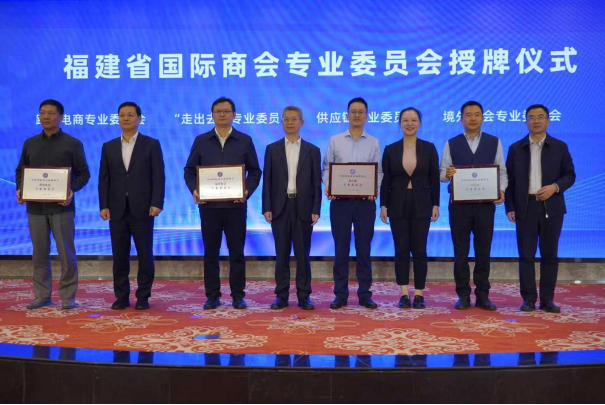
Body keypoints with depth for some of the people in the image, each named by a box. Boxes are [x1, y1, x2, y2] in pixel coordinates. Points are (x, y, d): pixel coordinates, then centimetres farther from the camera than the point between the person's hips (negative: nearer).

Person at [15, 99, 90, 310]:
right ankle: (42, 295, 18)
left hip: (61, 207, -3)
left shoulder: (73, 144, 0)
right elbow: (20, 171, 15)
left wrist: (72, 190, -18)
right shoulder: (30, 143, 11)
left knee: (66, 253, 0)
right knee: (40, 253, 8)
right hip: (35, 207, 3)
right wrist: (20, 189, -4)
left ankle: (68, 296, 10)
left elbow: (83, 173, 0)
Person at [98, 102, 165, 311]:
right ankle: (121, 296, 15)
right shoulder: (109, 147, 12)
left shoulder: (151, 144, 3)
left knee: (145, 254, 2)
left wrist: (157, 203, -12)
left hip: (142, 209, -3)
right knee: (119, 255, 5)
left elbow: (158, 176, -3)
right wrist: (104, 205, -1)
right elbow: (104, 179, 8)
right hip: (117, 210, 3)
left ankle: (143, 297, 11)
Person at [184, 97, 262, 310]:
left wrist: (247, 191, -12)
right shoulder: (201, 141, 7)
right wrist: (194, 190, -10)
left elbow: (255, 171, 5)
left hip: (236, 205, -1)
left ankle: (238, 295, 12)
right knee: (210, 252, 6)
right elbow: (189, 170, 8)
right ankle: (212, 296, 14)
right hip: (209, 205, 1)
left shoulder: (245, 141, 5)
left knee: (237, 252, 3)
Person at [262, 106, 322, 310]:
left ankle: (304, 296, 11)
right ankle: (281, 296, 12)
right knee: (282, 254, 5)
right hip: (280, 207, 1)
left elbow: (316, 183, 3)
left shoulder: (312, 150, 6)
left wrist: (316, 210, -5)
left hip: (303, 208, 0)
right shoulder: (272, 149, 7)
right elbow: (267, 181, 4)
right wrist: (266, 208, -5)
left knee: (303, 254, 4)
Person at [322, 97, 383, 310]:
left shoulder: (374, 143, 8)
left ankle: (365, 294, 13)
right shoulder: (335, 140, 7)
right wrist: (328, 186, -14)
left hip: (365, 201, 0)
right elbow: (327, 168, 5)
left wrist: (375, 187, -16)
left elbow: (378, 171, 4)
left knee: (364, 248, 5)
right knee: (341, 248, 4)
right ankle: (340, 294, 12)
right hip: (340, 200, 0)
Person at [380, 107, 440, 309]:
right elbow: (385, 180, 3)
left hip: (421, 205, 0)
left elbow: (434, 179, 2)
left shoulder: (429, 148, 2)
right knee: (401, 250, 3)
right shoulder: (390, 149, 2)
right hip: (398, 205, 1)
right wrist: (383, 205, -3)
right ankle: (404, 294, 12)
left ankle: (419, 294, 11)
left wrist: (435, 205, -3)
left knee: (419, 250, 2)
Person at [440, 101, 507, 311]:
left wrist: (501, 190, -14)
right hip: (459, 204, 0)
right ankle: (463, 295, 14)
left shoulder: (494, 142, 7)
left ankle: (482, 295, 16)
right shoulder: (451, 144, 6)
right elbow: (443, 173, 3)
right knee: (461, 251, 5)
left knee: (483, 251, 6)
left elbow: (501, 171, 4)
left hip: (485, 203, 0)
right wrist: (447, 173, -20)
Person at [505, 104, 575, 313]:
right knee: (526, 255, 0)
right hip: (525, 208, 0)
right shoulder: (516, 148, 7)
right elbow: (509, 180, 6)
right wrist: (510, 208, -1)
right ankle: (529, 299, 6)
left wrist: (555, 187, -14)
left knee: (550, 255, 4)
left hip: (551, 207, 0)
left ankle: (547, 300, 11)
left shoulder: (560, 147, 6)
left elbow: (570, 175, 6)